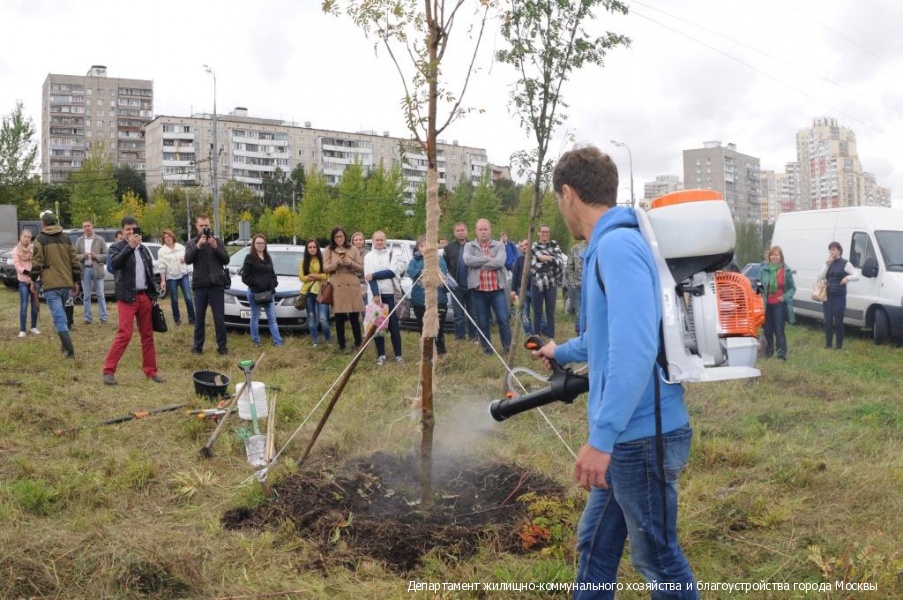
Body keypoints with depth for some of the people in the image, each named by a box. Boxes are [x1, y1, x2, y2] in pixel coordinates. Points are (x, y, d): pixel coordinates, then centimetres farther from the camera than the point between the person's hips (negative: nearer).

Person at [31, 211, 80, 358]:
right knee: (62, 315, 22)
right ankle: (65, 345, 27)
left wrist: (33, 280, 6)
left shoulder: (41, 239, -2)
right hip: (66, 283, 5)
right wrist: (75, 281, 20)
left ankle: (70, 351, -16)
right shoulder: (66, 238, 12)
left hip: (51, 285, -5)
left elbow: (37, 263, -6)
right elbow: (75, 262, 12)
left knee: (59, 318, -8)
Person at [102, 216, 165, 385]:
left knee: (147, 335, 8)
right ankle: (108, 371, -7)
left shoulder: (144, 249, 15)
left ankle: (150, 370, 14)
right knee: (124, 334, -13)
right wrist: (130, 246, -23)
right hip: (127, 297, -5)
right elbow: (114, 264, -21)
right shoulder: (117, 247, 0)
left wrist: (154, 293, 11)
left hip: (145, 296, 5)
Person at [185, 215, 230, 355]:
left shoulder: (218, 241, 8)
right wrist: (198, 246, -19)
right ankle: (197, 346, 17)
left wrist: (216, 247, -14)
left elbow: (226, 260, 0)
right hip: (200, 285, 1)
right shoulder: (192, 243, 8)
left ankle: (222, 346, 8)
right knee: (199, 318, 7)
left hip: (217, 284, 0)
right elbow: (187, 259, -7)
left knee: (219, 318, 1)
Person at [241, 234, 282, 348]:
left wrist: (274, 283, 2)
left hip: (269, 292, 5)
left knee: (272, 318, 2)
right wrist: (255, 284, -14)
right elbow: (245, 276, -8)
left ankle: (278, 341, -1)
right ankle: (256, 340, 14)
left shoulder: (268, 258, 16)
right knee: (255, 317, 5)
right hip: (255, 292, -5)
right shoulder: (250, 258, -4)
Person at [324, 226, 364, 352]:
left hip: (352, 286, 0)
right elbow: (325, 269, 2)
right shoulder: (329, 251, 7)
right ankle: (341, 345, 15)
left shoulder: (353, 249, 6)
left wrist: (351, 263, -13)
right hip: (337, 288, 1)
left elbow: (361, 268, 5)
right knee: (339, 318, 4)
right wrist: (336, 263, -15)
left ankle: (358, 343, 15)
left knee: (354, 317, 0)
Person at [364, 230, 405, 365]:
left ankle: (398, 355, 2)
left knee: (394, 325, -2)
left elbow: (393, 272, -9)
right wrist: (375, 294, -17)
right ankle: (381, 355, 9)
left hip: (390, 293, -1)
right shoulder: (369, 256, 5)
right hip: (376, 294, 1)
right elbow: (369, 277, -6)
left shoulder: (392, 254, 6)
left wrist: (374, 275, -12)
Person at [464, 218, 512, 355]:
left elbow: (500, 262, -12)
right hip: (478, 290, 1)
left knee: (503, 320, -2)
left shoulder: (499, 245, 6)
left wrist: (478, 264, -10)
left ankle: (507, 348, 9)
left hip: (497, 289, -1)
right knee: (482, 323, 7)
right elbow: (468, 260, -13)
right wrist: (488, 258, -11)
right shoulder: (469, 246, 7)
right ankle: (487, 349, 17)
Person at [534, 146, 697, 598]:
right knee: (595, 544, 21)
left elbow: (635, 346, -30)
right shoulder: (607, 246, 13)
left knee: (656, 558, 9)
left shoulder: (617, 245, -18)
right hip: (628, 436, 10)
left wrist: (601, 437, -30)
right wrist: (563, 351, 47)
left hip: (642, 436, -10)